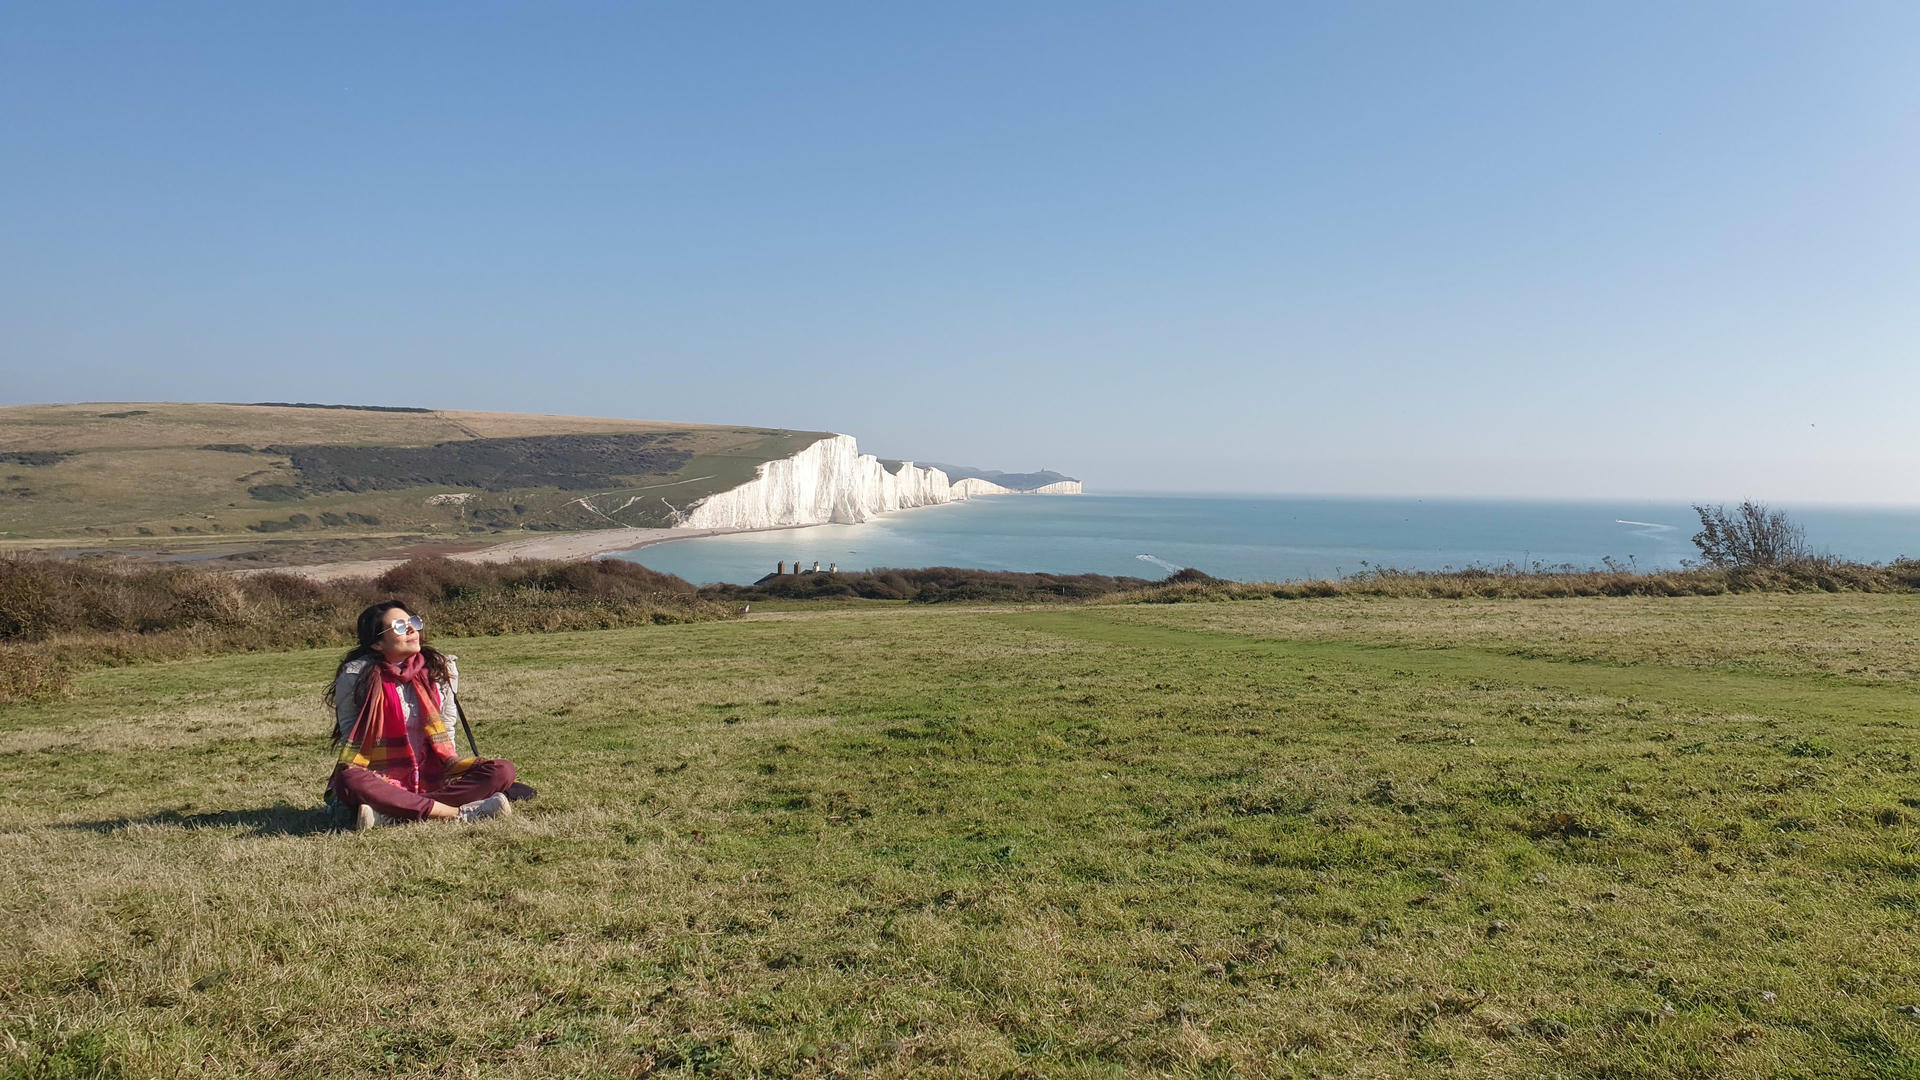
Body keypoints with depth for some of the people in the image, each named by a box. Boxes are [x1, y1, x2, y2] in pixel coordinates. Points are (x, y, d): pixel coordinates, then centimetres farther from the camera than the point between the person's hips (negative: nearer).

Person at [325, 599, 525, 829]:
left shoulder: (441, 669, 4)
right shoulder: (355, 676, -5)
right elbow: (349, 732, 1)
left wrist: (450, 764, -2)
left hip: (431, 774, 3)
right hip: (380, 778, -3)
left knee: (502, 770, -21)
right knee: (350, 782, -38)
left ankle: (391, 815, -34)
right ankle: (460, 812, -38)